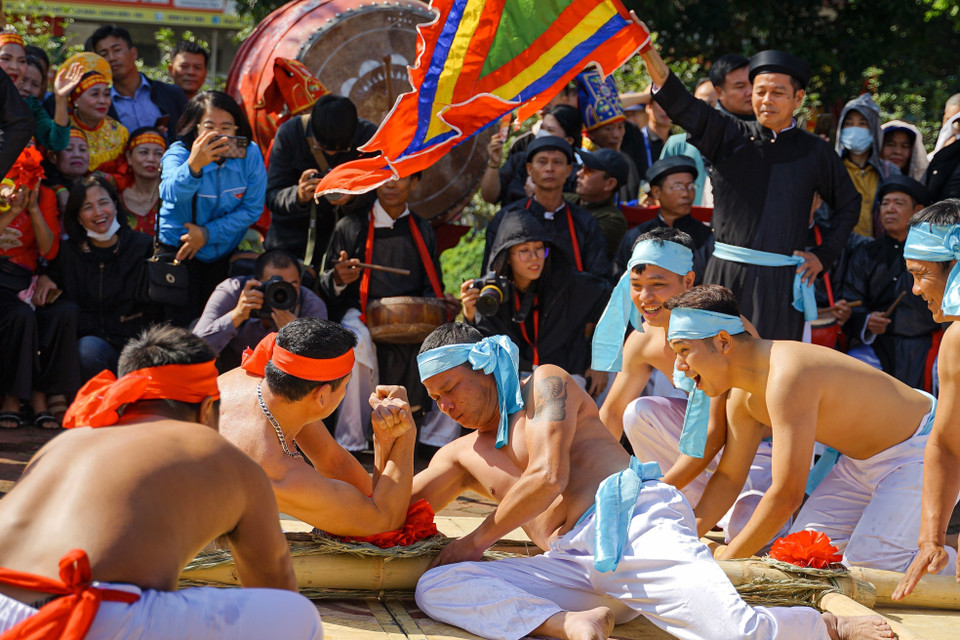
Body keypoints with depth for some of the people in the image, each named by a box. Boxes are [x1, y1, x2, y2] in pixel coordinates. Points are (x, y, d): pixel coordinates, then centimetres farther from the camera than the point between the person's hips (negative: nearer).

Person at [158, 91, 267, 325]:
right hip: (180, 249, -2)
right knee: (182, 325, -1)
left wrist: (208, 233, -18)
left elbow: (252, 209, -11)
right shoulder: (178, 153, -23)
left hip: (225, 251, 2)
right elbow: (172, 193, -45)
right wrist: (193, 166, -66)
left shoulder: (250, 154, -16)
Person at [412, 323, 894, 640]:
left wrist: (478, 539, 4)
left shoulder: (545, 384, 11)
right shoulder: (461, 456, 29)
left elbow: (548, 479, -2)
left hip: (635, 520, -6)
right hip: (575, 566, 6)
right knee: (433, 587, -19)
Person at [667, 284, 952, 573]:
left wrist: (726, 560, -25)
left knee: (863, 566, -20)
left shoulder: (787, 377, -34)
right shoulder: (743, 396, -3)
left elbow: (786, 495, -34)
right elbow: (728, 478, 8)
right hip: (859, 459, 9)